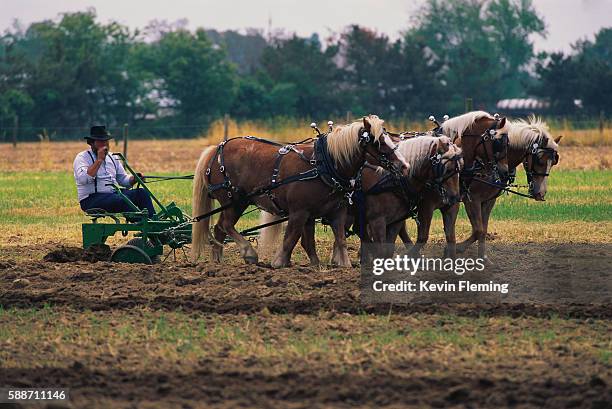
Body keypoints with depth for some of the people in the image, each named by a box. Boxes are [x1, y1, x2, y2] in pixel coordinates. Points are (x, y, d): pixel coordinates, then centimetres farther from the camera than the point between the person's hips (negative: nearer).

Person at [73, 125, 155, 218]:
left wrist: (134, 179, -1)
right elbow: (83, 179, -21)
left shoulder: (112, 158, 20)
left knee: (142, 192, -14)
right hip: (92, 201, -7)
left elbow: (123, 179, 22)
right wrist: (99, 160, -18)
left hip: (114, 194, 7)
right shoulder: (82, 157, -2)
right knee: (122, 200, -33)